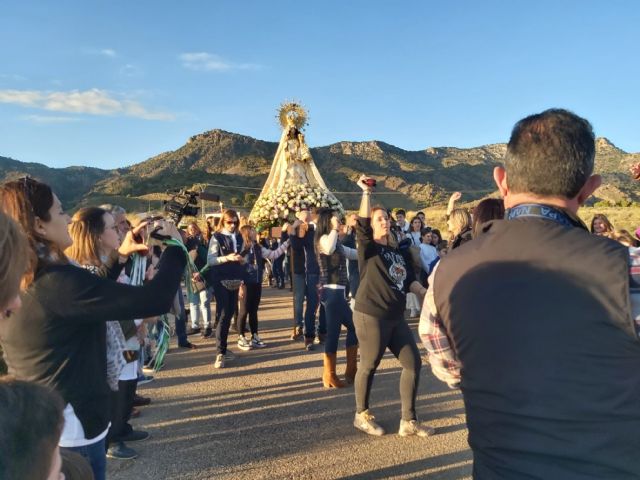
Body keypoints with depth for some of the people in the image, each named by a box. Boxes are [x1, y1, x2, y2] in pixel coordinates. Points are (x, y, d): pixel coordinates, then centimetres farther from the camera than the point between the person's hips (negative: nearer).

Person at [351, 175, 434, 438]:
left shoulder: (398, 252, 14)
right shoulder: (367, 247, -4)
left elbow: (409, 280, 17)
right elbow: (362, 223, -20)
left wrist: (427, 294, 5)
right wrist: (366, 193, -20)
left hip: (396, 317, 7)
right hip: (370, 315, -7)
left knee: (413, 363, 7)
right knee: (369, 366, 5)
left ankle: (409, 421, 19)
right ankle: (362, 414, 27)